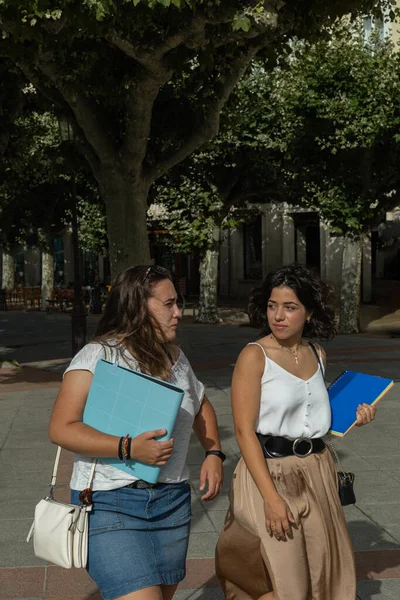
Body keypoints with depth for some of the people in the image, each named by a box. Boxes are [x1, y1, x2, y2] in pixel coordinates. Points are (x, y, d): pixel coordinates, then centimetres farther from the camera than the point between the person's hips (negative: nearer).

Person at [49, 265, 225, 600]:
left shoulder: (176, 358, 12)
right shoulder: (98, 356, -10)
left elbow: (201, 407, 28)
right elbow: (62, 429, -15)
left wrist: (214, 453, 11)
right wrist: (129, 448, -24)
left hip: (173, 500, 7)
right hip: (110, 503, -6)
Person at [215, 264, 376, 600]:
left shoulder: (317, 356, 7)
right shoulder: (254, 356, -12)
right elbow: (244, 431, -16)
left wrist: (351, 418, 3)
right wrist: (272, 497, -22)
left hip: (317, 473, 6)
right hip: (270, 473, -6)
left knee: (322, 571, 15)